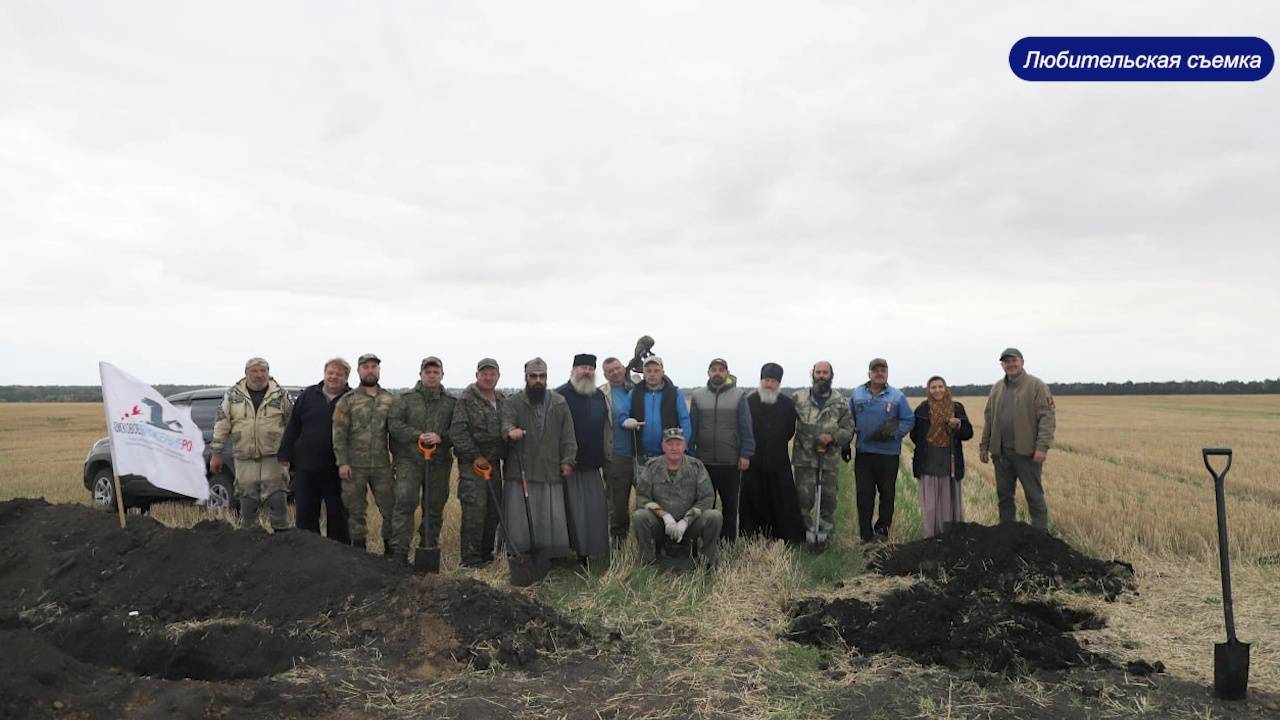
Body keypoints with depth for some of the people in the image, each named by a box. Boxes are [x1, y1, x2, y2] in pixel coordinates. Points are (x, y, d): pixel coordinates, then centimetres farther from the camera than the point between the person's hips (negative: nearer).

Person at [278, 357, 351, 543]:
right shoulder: (307, 396, 8)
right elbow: (292, 428, 9)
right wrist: (285, 456, 4)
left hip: (336, 471, -2)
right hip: (305, 467, 2)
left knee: (338, 515, 6)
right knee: (304, 514, 7)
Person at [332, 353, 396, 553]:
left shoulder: (390, 400, 8)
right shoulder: (347, 400, 0)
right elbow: (339, 433, -4)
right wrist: (342, 462, -10)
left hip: (382, 465, 2)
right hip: (354, 465, -2)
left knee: (390, 508, 3)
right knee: (356, 511, 7)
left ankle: (390, 549, 16)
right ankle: (359, 550, 18)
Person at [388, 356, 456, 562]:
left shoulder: (451, 402, 10)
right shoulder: (405, 398, 6)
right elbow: (394, 424, -4)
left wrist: (440, 437, -16)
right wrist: (417, 435, -15)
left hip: (439, 462, 2)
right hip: (409, 460, -2)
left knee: (434, 508, 9)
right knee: (405, 503, -12)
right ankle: (399, 552, -9)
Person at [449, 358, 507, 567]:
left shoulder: (502, 402, 15)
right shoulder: (466, 400, -7)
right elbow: (457, 432, -13)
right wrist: (475, 456, -14)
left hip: (494, 463, 7)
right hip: (472, 464, -7)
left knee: (493, 510, 10)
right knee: (475, 510, -10)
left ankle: (485, 553, 22)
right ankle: (471, 559, -2)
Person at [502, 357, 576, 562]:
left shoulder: (559, 403, 11)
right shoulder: (513, 402, 4)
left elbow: (568, 436, 10)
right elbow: (505, 422, -14)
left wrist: (568, 460, 0)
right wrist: (511, 430, -37)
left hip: (551, 473, 2)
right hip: (519, 473, -2)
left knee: (553, 521, 3)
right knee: (518, 523, 0)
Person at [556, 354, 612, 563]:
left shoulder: (600, 397, 13)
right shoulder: (559, 396, -5)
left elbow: (608, 427, 22)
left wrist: (607, 455, 19)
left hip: (592, 467, 5)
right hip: (567, 466, -5)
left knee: (596, 510, 5)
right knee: (572, 511, -3)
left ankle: (592, 550, 15)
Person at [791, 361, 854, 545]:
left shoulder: (841, 402, 5)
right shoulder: (798, 398, 2)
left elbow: (848, 430, 2)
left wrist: (832, 437, -15)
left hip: (830, 460, 1)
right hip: (804, 459, -1)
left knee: (829, 500, 9)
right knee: (803, 499, -2)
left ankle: (825, 535, 23)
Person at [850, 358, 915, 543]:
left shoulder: (897, 396, 0)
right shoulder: (857, 394, 6)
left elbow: (908, 420, 0)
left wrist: (894, 432, -15)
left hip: (889, 453, -1)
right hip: (863, 453, 1)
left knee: (887, 493, 7)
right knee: (864, 494, 1)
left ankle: (882, 528, 24)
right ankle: (866, 536, 8)